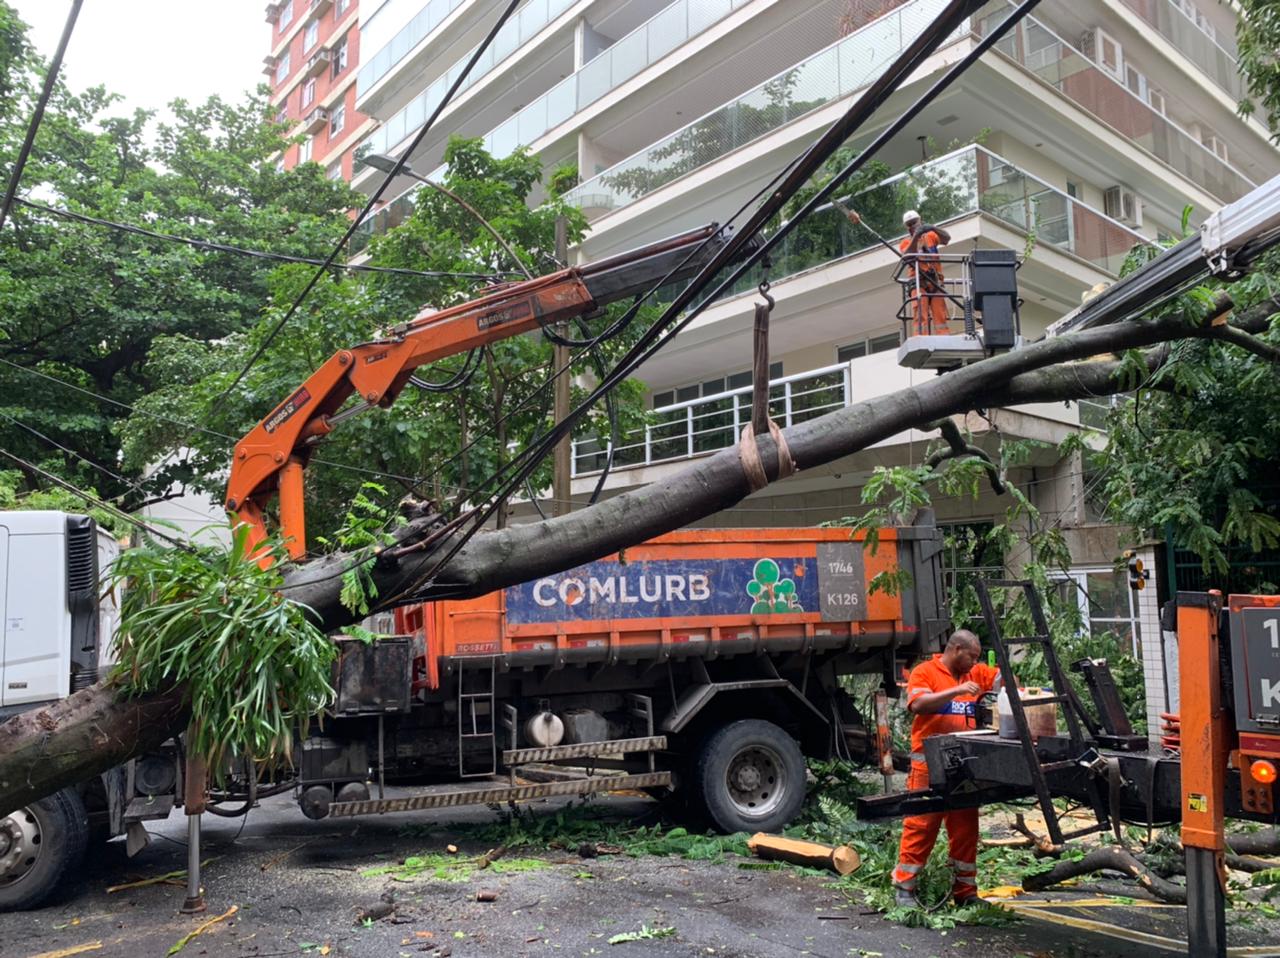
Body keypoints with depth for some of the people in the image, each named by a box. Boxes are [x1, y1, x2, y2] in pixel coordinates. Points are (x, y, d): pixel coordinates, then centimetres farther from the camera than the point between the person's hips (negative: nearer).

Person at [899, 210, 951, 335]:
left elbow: (947, 238, 0)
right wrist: (915, 237, -23)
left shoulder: (930, 236, 18)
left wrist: (933, 228, -18)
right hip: (918, 282, -2)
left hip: (935, 281, 2)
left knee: (940, 314, -5)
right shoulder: (906, 242, 13)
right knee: (921, 314, -13)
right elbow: (907, 254, -9)